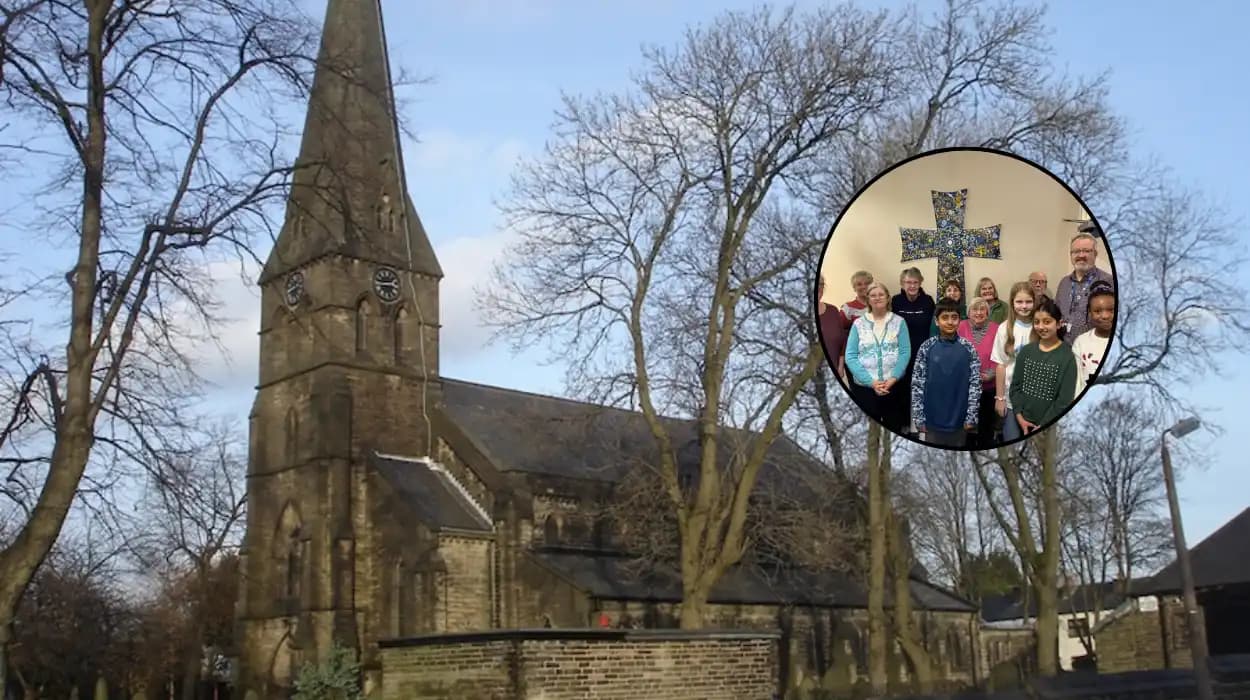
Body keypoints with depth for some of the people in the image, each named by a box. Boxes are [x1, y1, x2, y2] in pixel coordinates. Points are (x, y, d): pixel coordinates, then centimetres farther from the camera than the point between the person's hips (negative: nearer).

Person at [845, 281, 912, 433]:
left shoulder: (899, 322, 7)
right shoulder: (858, 324, 6)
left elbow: (905, 352, 0)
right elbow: (850, 357, -1)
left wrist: (893, 378, -15)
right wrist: (871, 382, -12)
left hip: (894, 386, 0)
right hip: (864, 387, 0)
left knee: (894, 428, 5)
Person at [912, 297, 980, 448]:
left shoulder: (968, 348, -1)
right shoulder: (926, 348, -3)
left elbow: (975, 383, -2)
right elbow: (917, 384, -3)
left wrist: (971, 416, -7)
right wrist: (919, 418, -7)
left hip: (959, 420, 1)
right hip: (932, 420, -1)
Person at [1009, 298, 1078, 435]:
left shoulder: (1067, 357, -8)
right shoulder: (1026, 351, 4)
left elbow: (1065, 399, -11)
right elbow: (1016, 385, 5)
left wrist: (1043, 425, -12)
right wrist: (1019, 416, -6)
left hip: (1050, 426, -3)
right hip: (1023, 423, 4)